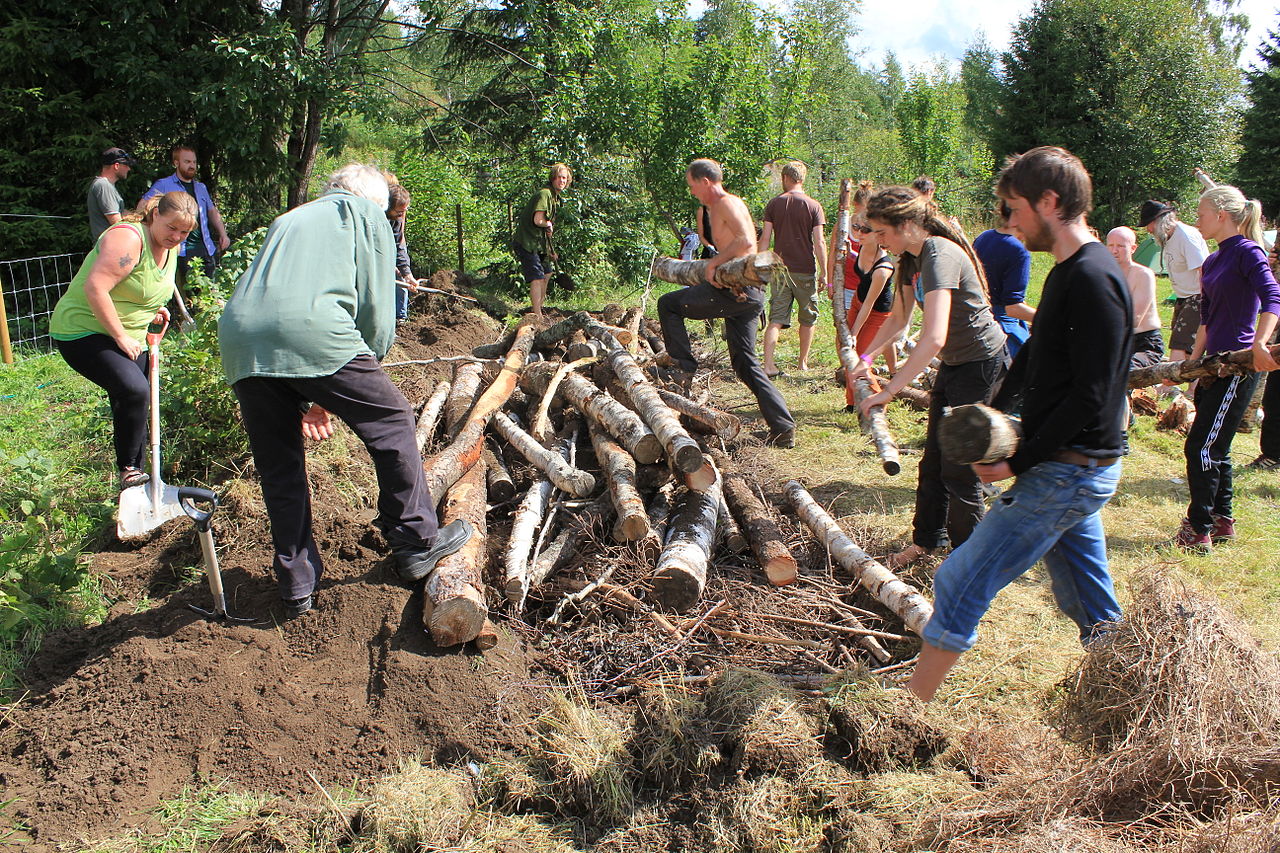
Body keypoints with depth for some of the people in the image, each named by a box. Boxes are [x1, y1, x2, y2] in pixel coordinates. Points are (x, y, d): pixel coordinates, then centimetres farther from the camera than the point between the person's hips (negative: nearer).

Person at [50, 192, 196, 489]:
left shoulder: (170, 249, 8)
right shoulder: (128, 237, -21)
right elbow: (95, 288, -29)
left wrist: (152, 311, 6)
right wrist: (121, 337, -24)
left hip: (128, 338, 9)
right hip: (83, 331, -9)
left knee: (136, 403, 10)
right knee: (134, 390, -27)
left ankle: (135, 470, 24)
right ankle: (128, 470, -15)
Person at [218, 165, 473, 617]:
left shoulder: (288, 219, 37)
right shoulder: (367, 213, 20)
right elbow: (377, 310, 8)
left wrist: (309, 398, 31)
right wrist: (347, 382, 19)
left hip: (239, 337, 6)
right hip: (310, 330, -6)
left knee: (279, 468, 16)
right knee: (391, 422, 12)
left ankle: (297, 588, 24)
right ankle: (416, 542, 21)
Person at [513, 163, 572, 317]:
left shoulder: (556, 197, 15)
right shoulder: (545, 194, -17)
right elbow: (538, 220, -28)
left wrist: (551, 249, 17)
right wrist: (548, 225, -8)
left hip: (539, 242, 11)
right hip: (527, 242, -11)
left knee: (546, 273, 23)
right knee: (537, 278, -15)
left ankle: (539, 307, 38)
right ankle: (538, 316, -15)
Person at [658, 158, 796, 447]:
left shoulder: (725, 203, -7)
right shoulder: (719, 206, 24)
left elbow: (746, 241, -23)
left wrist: (713, 262, -16)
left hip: (735, 290, -10)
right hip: (750, 293, 10)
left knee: (668, 304, 2)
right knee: (745, 362, 11)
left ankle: (685, 368, 5)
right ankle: (783, 428, 7)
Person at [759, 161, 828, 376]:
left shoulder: (774, 204, 1)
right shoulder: (813, 206, -3)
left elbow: (765, 238, -1)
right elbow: (819, 242, -7)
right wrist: (824, 272, -2)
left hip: (780, 269, 2)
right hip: (805, 270, -1)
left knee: (776, 319, 0)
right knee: (808, 319, 14)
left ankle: (768, 364, -12)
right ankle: (803, 363, 23)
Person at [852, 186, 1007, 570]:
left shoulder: (939, 256, -28)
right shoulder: (912, 257, 2)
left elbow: (933, 339, -38)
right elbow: (898, 318, 15)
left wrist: (889, 391, -37)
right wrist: (867, 356, 2)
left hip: (982, 364, -9)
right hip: (954, 363, 9)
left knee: (959, 468, -2)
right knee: (933, 460, 16)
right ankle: (926, 539, 30)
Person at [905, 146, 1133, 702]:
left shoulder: (1092, 279, -19)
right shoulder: (1070, 272, 12)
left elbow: (1091, 396, -23)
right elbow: (1035, 359, 22)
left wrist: (1019, 462, -17)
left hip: (1066, 474, -10)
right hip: (1075, 471, 10)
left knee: (960, 585, -5)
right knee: (1091, 609, 19)